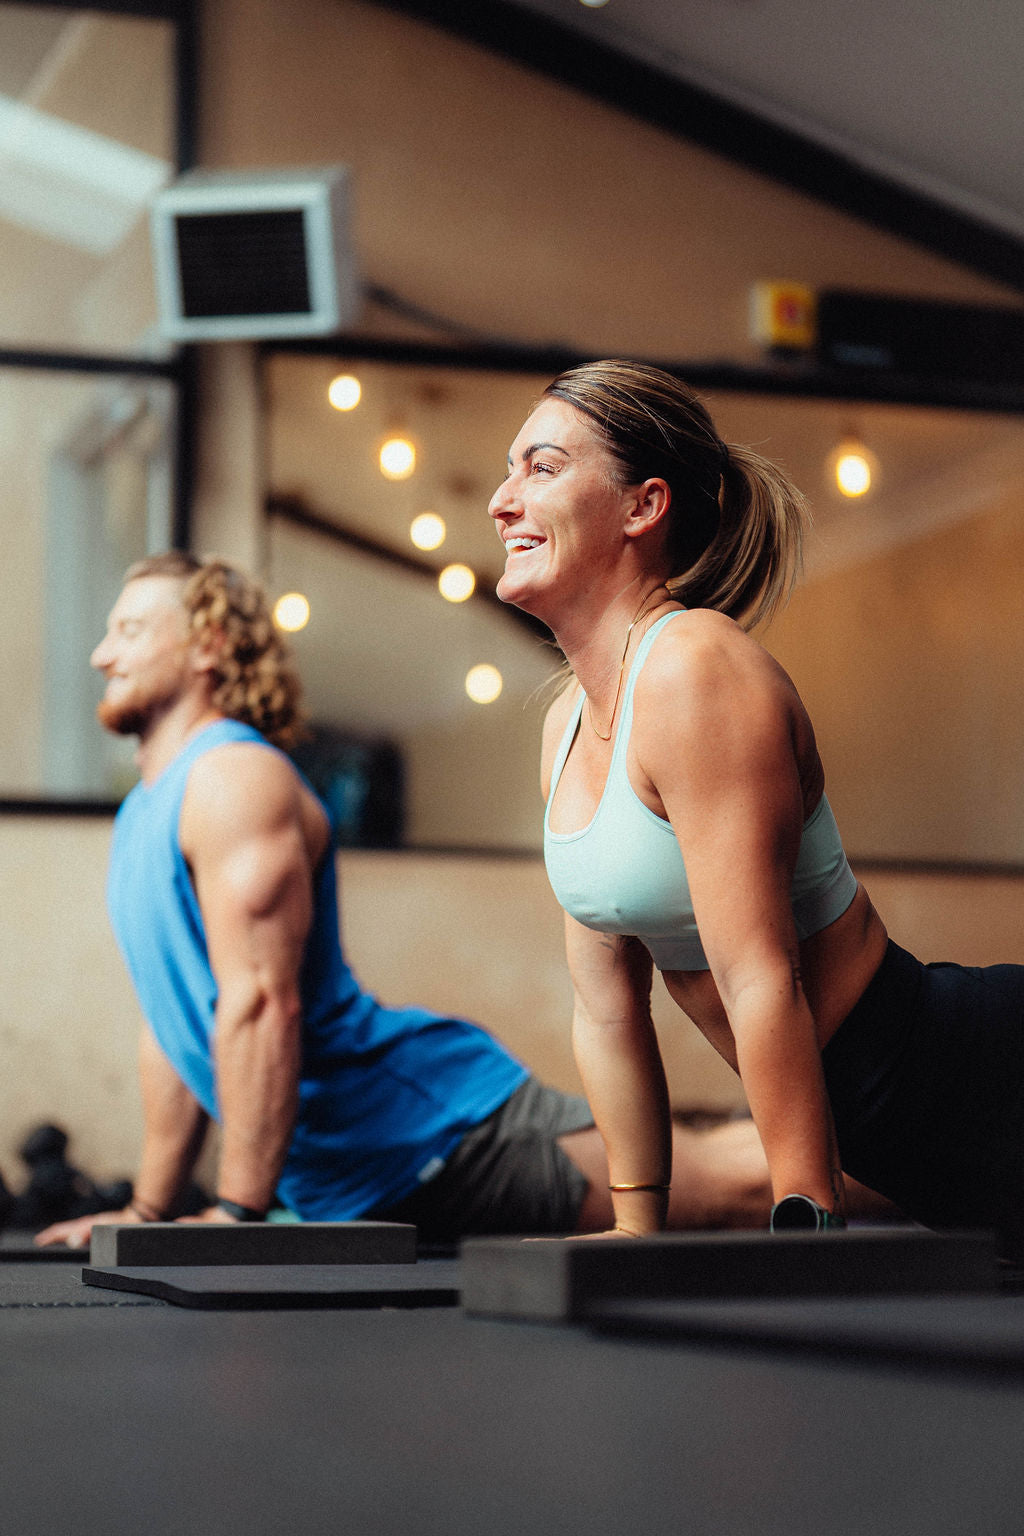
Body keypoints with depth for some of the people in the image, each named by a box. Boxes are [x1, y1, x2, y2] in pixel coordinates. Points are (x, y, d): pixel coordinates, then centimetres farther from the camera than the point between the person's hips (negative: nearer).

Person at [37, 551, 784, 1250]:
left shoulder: (235, 780, -14)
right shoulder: (142, 814, 16)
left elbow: (261, 1001, -24)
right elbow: (174, 1021, 23)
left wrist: (237, 1211, -25)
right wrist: (150, 1211, 22)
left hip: (435, 1120, -9)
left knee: (732, 1181, -10)